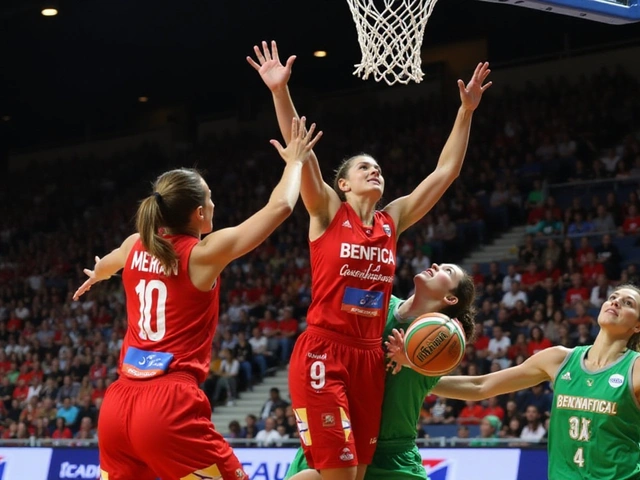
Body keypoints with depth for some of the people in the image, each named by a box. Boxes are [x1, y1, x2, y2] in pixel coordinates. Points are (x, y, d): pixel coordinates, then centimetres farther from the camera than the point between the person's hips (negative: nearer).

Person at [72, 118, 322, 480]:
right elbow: (281, 206, -1)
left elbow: (105, 265, 37)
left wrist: (96, 277, 61)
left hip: (118, 404, 7)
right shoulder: (203, 254, -6)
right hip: (170, 406, -7)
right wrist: (295, 161, 17)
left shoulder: (136, 246, 10)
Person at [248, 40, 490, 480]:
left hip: (369, 358, 5)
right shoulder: (327, 213, 2)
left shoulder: (393, 221, 13)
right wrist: (281, 92, -21)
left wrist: (467, 110, 11)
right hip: (323, 353, -5)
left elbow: (446, 171, 14)